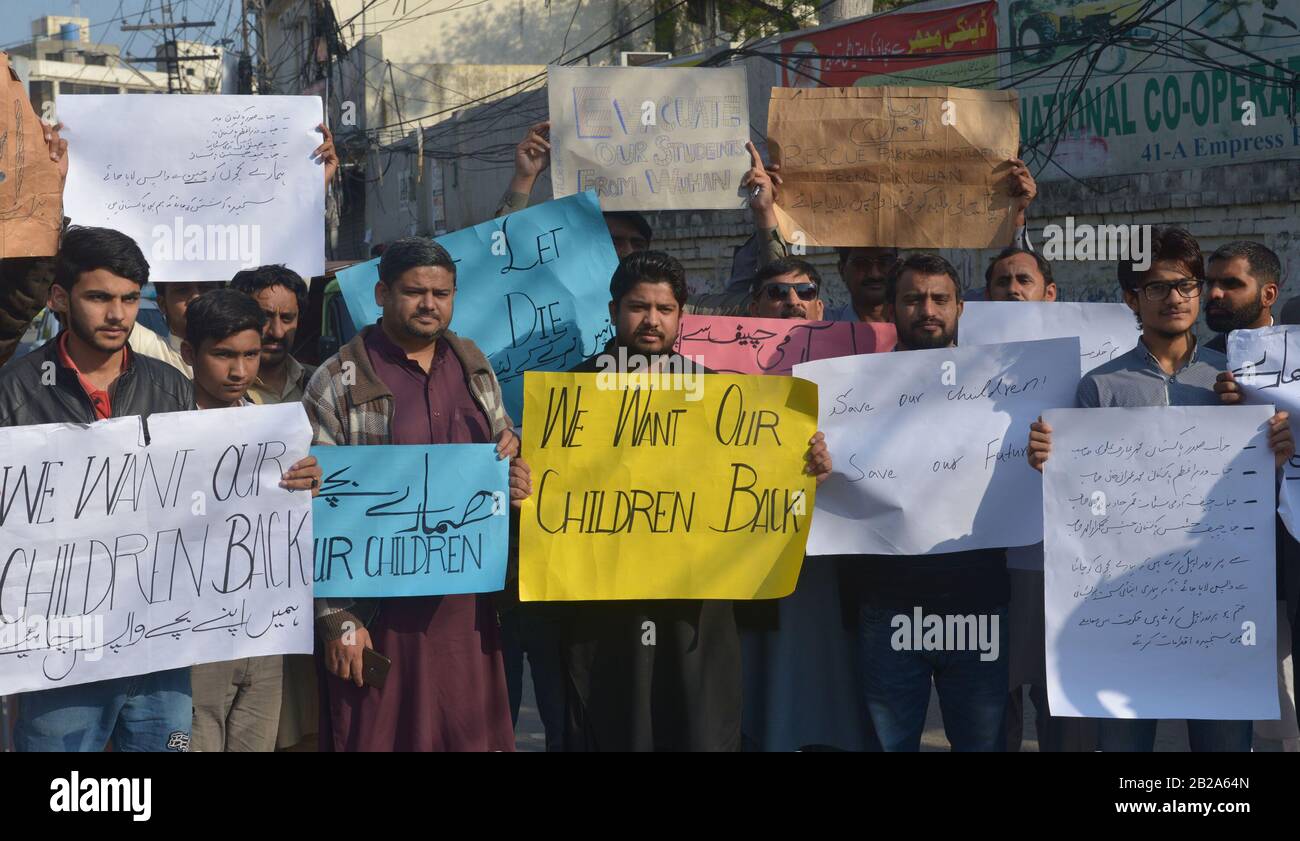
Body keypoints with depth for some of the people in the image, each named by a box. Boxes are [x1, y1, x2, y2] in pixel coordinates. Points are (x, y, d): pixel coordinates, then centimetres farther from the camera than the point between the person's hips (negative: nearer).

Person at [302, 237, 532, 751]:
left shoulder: (473, 365, 12)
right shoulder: (337, 384, -5)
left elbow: (501, 450, 26)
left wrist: (513, 474, 0)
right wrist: (337, 620, -13)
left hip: (465, 606, 5)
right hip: (379, 614, -5)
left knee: (475, 736, 6)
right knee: (377, 735, -1)